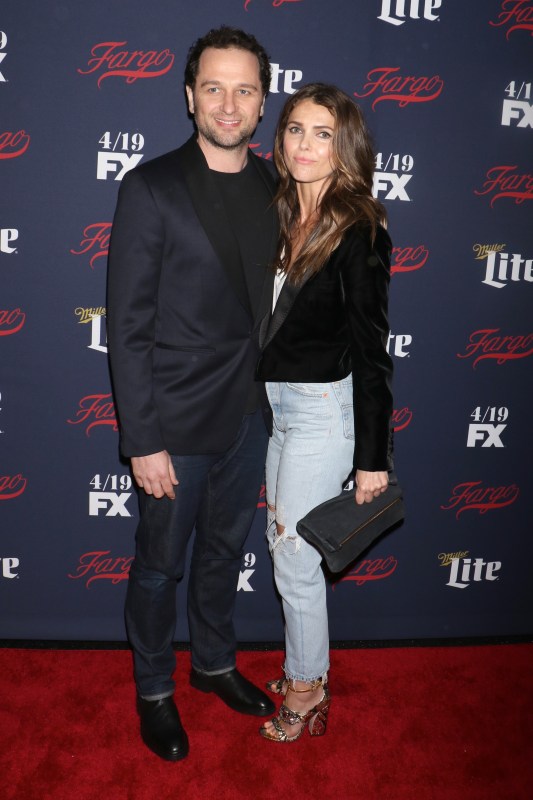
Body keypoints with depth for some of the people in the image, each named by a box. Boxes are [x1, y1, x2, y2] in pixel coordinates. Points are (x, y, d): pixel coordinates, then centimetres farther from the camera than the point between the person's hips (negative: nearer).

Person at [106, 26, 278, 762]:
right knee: (161, 564, 13)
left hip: (249, 411, 5)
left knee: (224, 549, 21)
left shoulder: (274, 187, 2)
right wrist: (142, 441, -16)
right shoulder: (151, 189, -13)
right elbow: (128, 327, -14)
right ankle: (154, 688, 37)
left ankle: (215, 663, 45)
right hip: (177, 421, -5)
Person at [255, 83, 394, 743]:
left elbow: (371, 349, -15)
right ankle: (306, 673, 38)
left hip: (323, 409, -8)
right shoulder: (285, 215, 6)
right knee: (284, 546, 18)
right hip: (278, 403, 8)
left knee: (294, 561, 4)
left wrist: (372, 457, -14)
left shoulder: (358, 230, -15)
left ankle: (306, 694, 27)